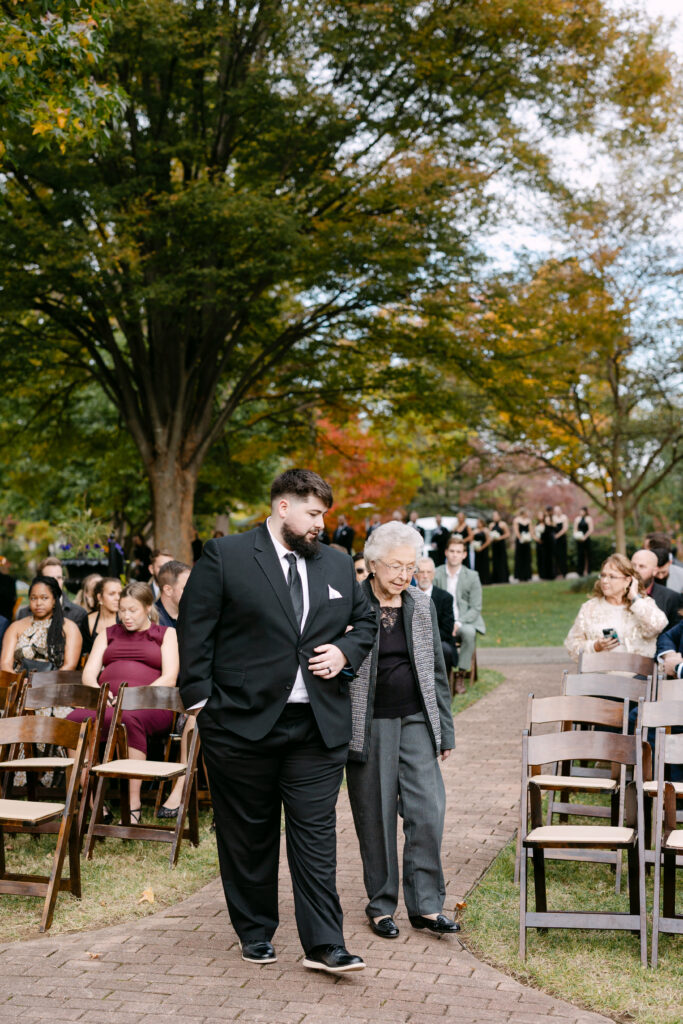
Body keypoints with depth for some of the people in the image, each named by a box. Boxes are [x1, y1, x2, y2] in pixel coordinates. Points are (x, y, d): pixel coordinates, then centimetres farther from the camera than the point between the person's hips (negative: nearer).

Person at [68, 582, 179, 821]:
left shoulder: (166, 634, 17)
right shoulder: (108, 634, 28)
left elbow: (169, 678, 3)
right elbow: (89, 673, 16)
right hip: (105, 701, 3)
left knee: (128, 718, -40)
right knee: (75, 720, -31)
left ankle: (134, 805, -36)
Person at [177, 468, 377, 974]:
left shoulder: (338, 565, 11)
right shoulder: (224, 557, -4)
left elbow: (366, 619, 22)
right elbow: (194, 629, -5)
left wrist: (345, 651, 1)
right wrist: (200, 697, -10)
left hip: (318, 724, 3)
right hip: (242, 722, -3)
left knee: (317, 833, 0)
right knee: (249, 833, 10)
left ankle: (324, 945, 5)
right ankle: (255, 932, 27)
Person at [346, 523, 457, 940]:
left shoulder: (423, 605, 8)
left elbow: (437, 670, 14)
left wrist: (445, 729, 12)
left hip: (416, 721, 3)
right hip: (368, 725, -3)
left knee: (428, 809, -4)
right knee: (376, 817, 4)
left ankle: (426, 904, 8)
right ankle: (382, 905, 18)